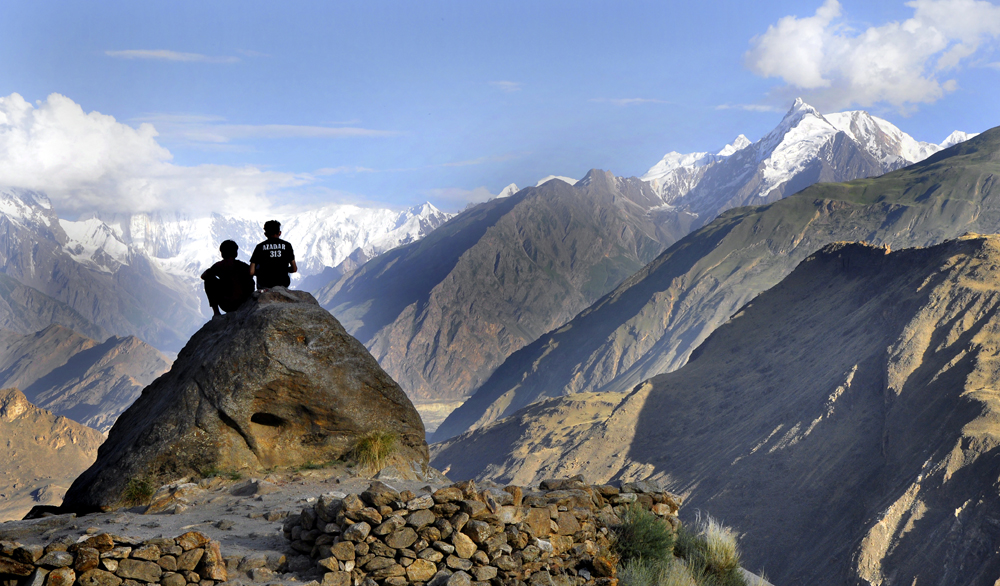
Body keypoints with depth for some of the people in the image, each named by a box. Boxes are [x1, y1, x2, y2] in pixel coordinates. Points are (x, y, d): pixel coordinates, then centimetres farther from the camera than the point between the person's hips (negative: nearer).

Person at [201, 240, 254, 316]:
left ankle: (216, 312, 15)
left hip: (227, 305, -4)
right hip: (244, 304, 4)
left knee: (208, 280, 15)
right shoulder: (244, 266, 7)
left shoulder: (219, 266, -3)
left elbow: (203, 276, 11)